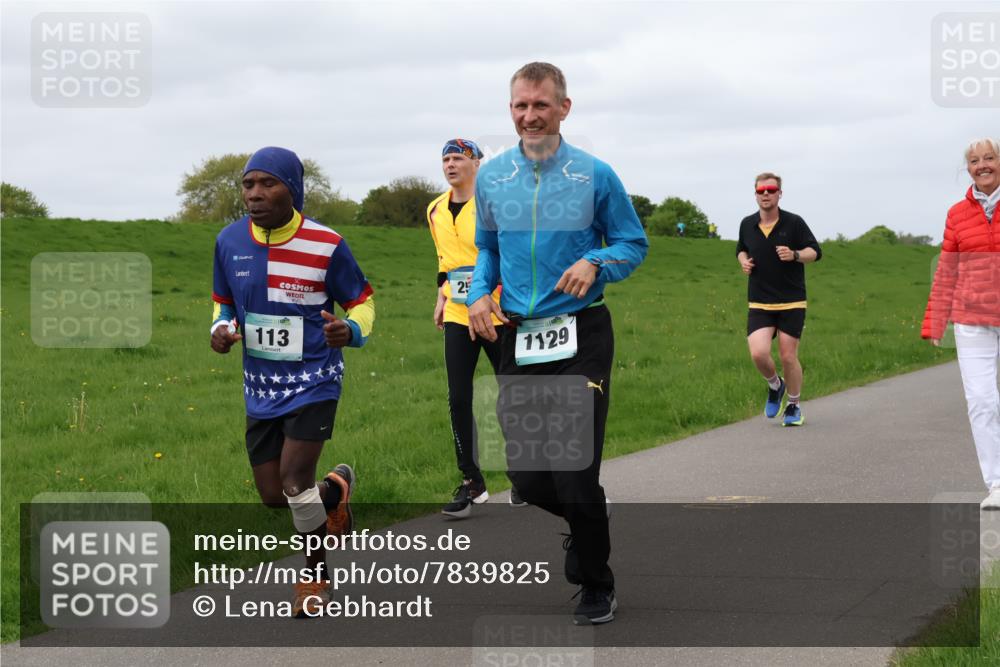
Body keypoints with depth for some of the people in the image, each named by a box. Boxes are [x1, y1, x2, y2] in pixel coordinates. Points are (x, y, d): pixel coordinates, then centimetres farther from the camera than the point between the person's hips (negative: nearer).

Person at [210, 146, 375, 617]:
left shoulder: (325, 245, -14)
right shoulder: (229, 241, -3)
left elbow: (362, 300, -1)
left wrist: (351, 330, -24)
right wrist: (221, 329, -8)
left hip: (313, 380, -5)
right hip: (261, 387, 5)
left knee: (294, 484, -14)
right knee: (273, 496, 5)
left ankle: (315, 575, 13)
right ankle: (335, 489, 39)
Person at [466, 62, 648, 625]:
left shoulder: (596, 175, -3)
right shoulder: (491, 177, 7)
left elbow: (634, 243, 4)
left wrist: (595, 264, -16)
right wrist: (479, 294, 1)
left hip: (581, 336, -4)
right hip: (518, 339, 4)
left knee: (575, 480, -9)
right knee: (527, 479, 4)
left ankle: (597, 587, 13)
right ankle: (586, 520, 38)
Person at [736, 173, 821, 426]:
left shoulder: (794, 222, -5)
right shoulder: (747, 224, 5)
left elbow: (815, 251, -1)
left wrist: (794, 255, -21)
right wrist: (744, 261, 1)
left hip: (791, 303, -2)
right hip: (759, 304, 2)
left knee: (788, 357, 0)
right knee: (758, 353, -14)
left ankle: (794, 407, 21)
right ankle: (775, 386, 18)